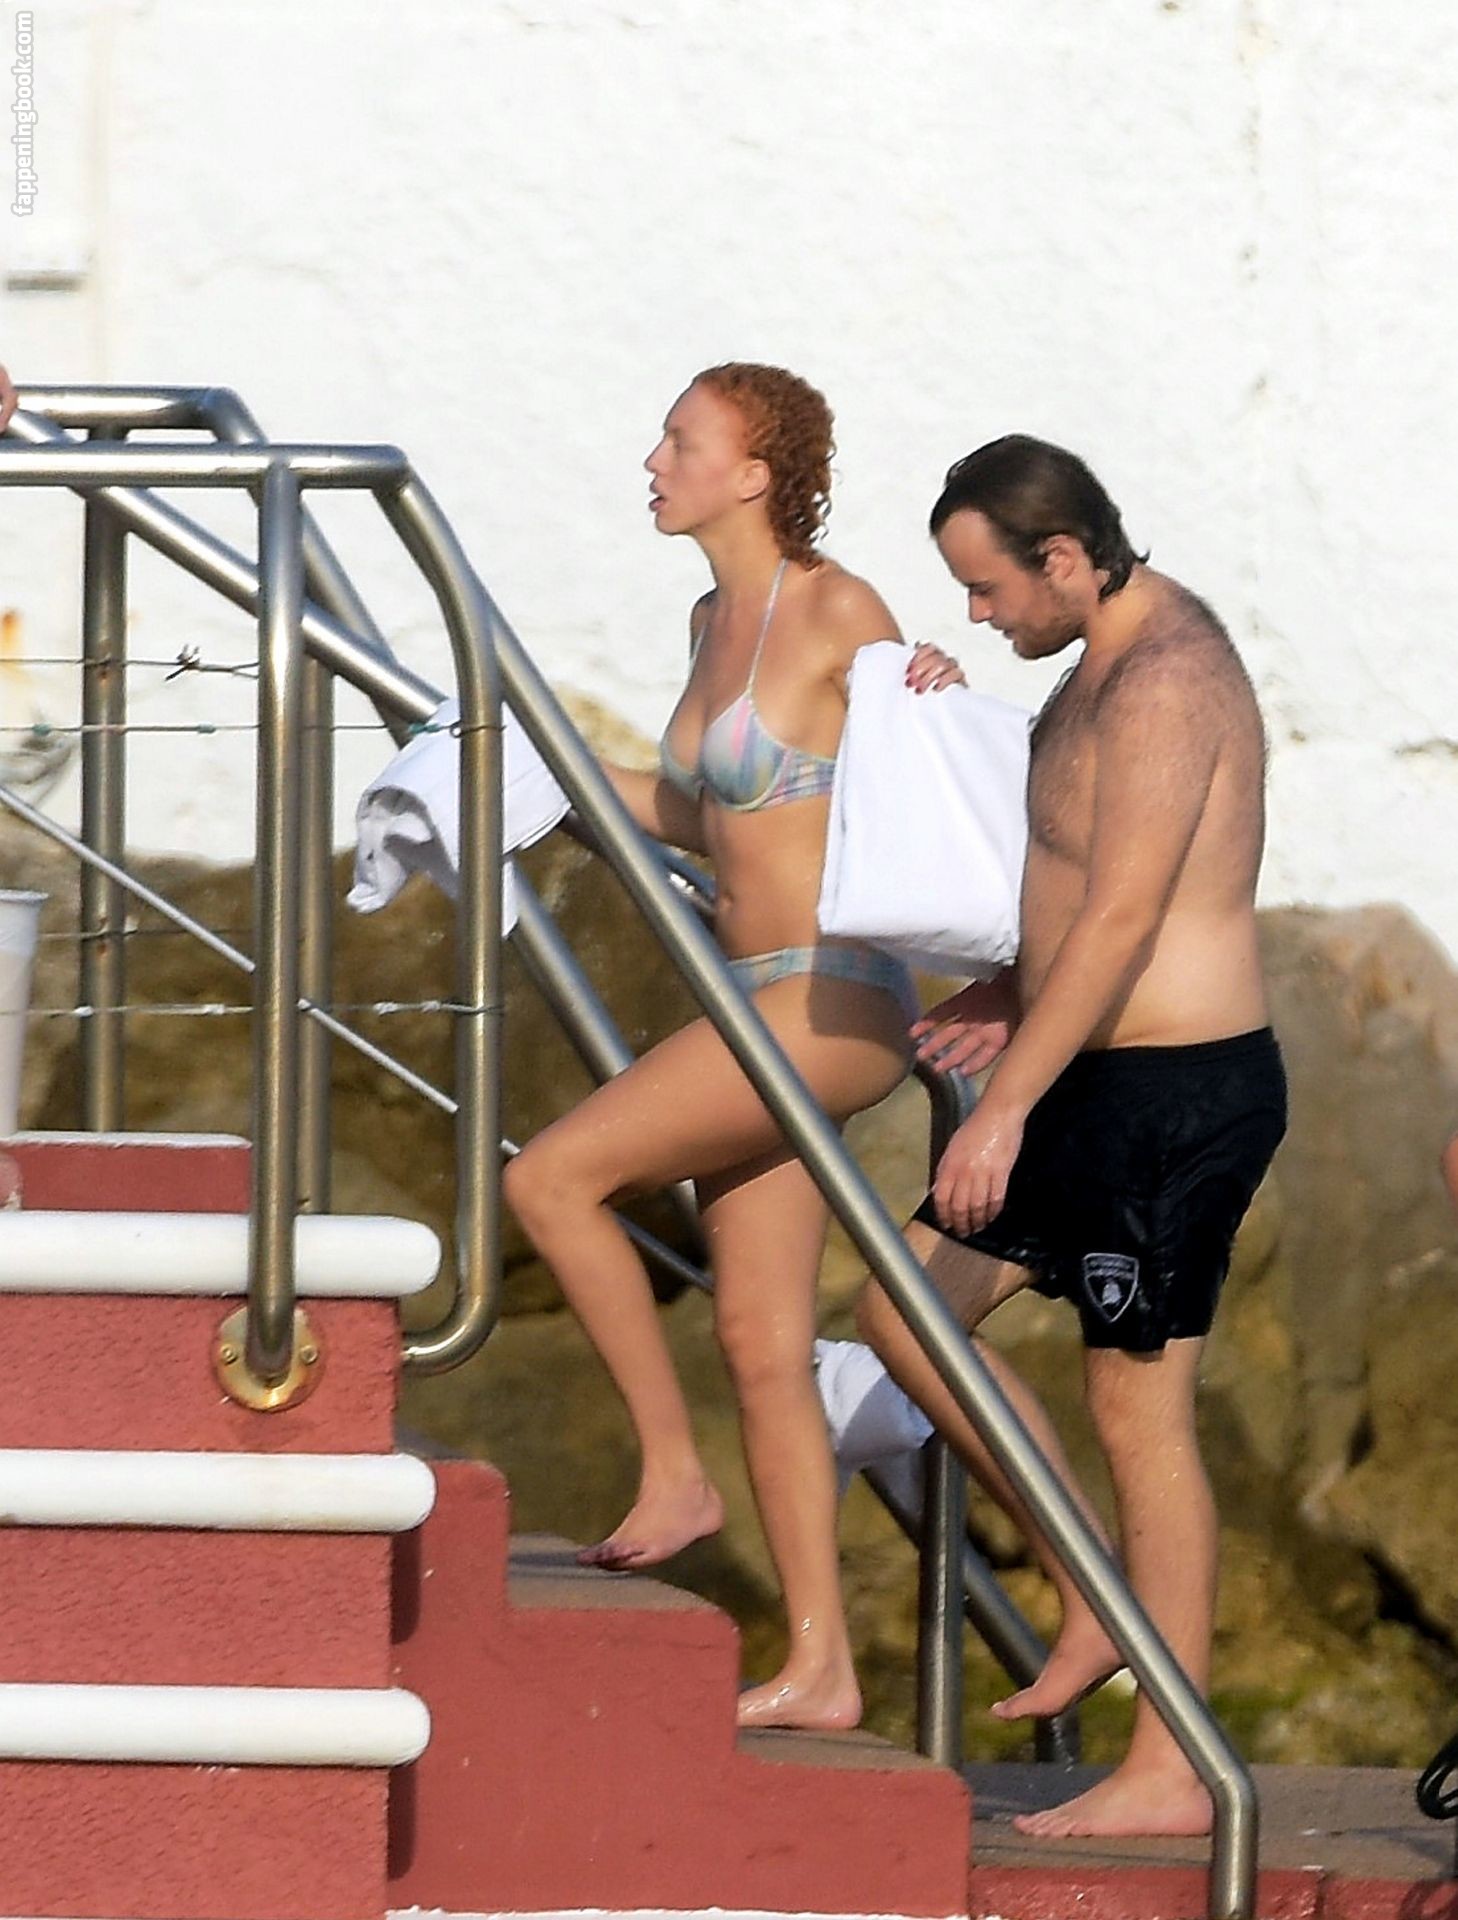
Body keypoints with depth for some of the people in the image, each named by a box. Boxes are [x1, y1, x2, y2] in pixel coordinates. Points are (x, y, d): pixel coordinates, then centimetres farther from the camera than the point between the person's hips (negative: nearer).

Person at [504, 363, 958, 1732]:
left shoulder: (840, 615, -11)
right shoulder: (716, 621, 14)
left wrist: (936, 703, -23)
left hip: (830, 1002, -9)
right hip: (758, 1005, 9)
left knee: (553, 1176, -16)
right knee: (761, 1345, 6)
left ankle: (672, 1473, -5)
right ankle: (819, 1663, 9)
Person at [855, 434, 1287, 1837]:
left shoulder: (1164, 682, -19)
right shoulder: (1127, 654, 14)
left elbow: (1123, 917, -24)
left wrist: (1007, 1109, -24)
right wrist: (1015, 999, 13)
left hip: (1176, 1092, -11)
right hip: (1108, 1084, 11)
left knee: (1140, 1409, -5)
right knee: (906, 1307, 12)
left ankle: (1173, 1772, 1)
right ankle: (1094, 1600, 17)